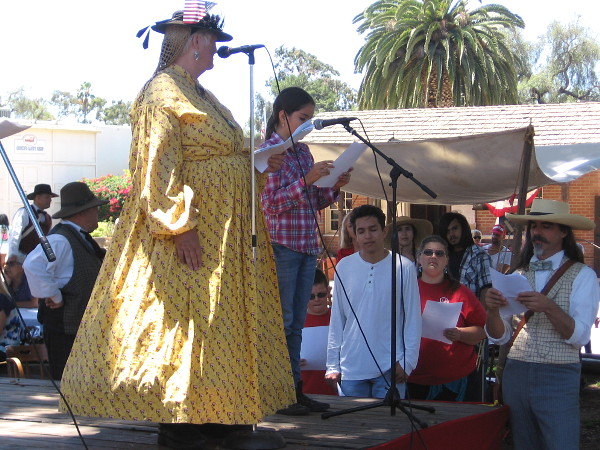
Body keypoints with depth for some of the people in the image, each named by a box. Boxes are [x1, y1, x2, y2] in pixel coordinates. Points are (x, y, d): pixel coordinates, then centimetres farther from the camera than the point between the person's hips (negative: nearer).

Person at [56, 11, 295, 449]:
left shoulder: (200, 95, 19)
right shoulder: (163, 92, -10)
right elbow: (159, 165, -19)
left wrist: (260, 162, 15)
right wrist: (180, 224, -25)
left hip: (227, 230, 10)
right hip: (192, 231, -10)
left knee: (219, 317, 11)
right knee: (186, 318, -8)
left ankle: (211, 414, 18)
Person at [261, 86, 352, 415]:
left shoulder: (303, 150, 15)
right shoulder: (270, 150, -7)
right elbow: (271, 203, -14)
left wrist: (335, 186, 1)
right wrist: (307, 180, -22)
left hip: (307, 245, 8)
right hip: (282, 244, -7)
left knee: (296, 323, 9)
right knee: (281, 321, -6)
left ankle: (295, 390, 12)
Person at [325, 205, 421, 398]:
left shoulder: (404, 268, -1)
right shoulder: (344, 267, 5)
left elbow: (413, 319, 2)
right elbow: (336, 320, 9)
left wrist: (407, 362, -4)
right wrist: (332, 365, 6)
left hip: (390, 369, -2)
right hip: (351, 368, 2)